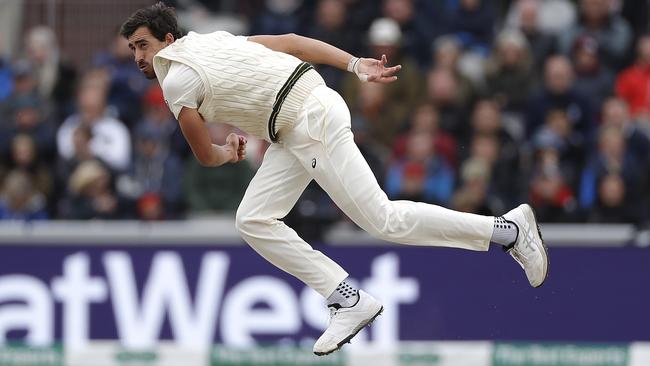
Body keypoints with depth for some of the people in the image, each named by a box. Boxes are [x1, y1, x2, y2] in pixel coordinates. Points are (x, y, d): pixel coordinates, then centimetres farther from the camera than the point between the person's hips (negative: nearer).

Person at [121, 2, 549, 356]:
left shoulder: (177, 81, -9)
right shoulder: (210, 40, 16)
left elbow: (205, 156, 0)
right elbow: (291, 41, 14)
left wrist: (227, 153, 24)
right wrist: (356, 65, 13)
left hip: (313, 121, -10)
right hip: (297, 130, 10)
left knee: (384, 220, -10)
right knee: (254, 221, 3)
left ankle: (510, 227, -4)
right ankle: (349, 300, 0)